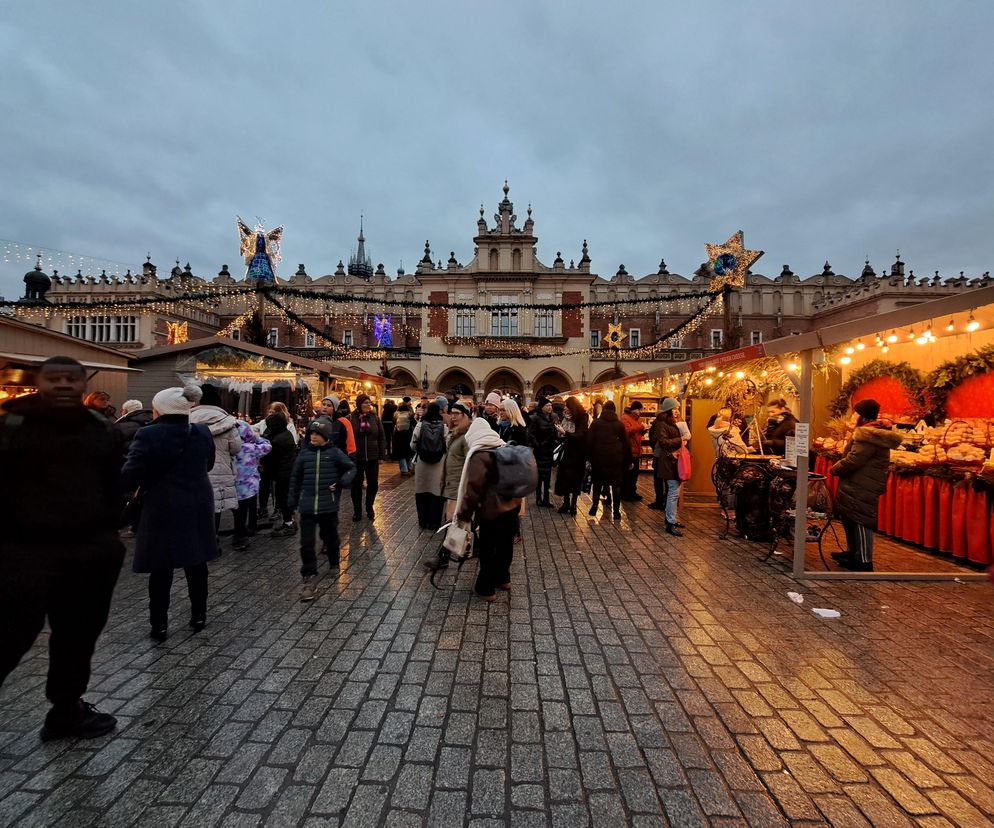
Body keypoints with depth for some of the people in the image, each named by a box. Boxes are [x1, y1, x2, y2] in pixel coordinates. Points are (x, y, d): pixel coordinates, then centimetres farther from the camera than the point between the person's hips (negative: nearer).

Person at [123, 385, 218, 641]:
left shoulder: (148, 435, -15)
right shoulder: (203, 432, 0)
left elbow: (130, 476, -16)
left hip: (163, 509, -4)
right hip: (198, 507, 4)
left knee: (161, 569, 9)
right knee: (196, 564, 14)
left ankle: (159, 625, 19)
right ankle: (199, 616, 25)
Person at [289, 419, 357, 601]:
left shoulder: (335, 453, -4)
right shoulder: (304, 453, 1)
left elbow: (351, 468, 4)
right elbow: (296, 478, 9)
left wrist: (341, 483, -12)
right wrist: (293, 501, 10)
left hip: (328, 505, -1)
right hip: (307, 506, 1)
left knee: (330, 537, 15)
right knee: (306, 543, -2)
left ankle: (334, 562, 42)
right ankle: (309, 578, 6)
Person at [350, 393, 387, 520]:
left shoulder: (375, 417, 3)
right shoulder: (351, 418, -6)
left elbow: (381, 437, 5)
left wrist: (382, 454, 1)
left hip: (372, 457, 3)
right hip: (356, 458, -2)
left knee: (373, 484, 11)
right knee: (356, 484, 8)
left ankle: (369, 508, 30)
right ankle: (357, 510, 23)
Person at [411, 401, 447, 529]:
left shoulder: (420, 425, -8)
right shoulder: (444, 426, -9)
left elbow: (413, 445, -2)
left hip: (422, 463, 0)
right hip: (439, 464, 0)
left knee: (422, 492, 13)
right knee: (436, 492, 10)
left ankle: (423, 521, 22)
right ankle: (434, 522, 18)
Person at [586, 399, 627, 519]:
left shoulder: (596, 423, 1)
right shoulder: (619, 424, 3)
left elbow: (589, 441, -2)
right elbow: (625, 443, 6)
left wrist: (590, 457, 4)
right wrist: (626, 459, 12)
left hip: (599, 458, 0)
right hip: (616, 459, 0)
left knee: (597, 483, 13)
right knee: (616, 485, 6)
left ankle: (594, 507, 10)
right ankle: (616, 511, 5)